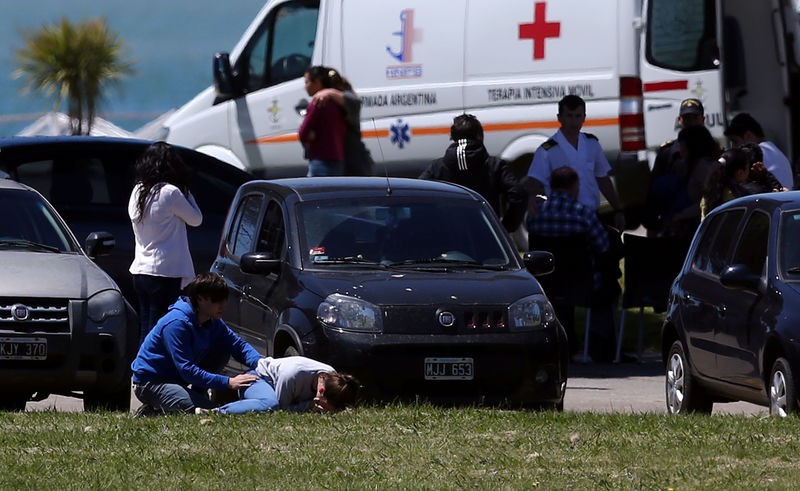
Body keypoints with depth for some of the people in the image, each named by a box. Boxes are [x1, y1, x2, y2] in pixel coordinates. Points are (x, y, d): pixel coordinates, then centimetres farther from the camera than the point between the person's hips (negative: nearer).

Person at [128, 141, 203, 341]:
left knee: (145, 333, 10)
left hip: (140, 272, 7)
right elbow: (196, 219, -1)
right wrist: (186, 193, 10)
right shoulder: (170, 193, -13)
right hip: (165, 275, -7)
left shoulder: (138, 192, 8)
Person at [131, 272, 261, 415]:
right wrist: (228, 383, -32)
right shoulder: (176, 323, -27)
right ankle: (153, 411, -8)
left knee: (223, 350, 0)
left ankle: (197, 394, 3)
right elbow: (187, 371, -30)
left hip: (177, 379, 9)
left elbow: (238, 345, 4)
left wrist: (259, 363, -19)